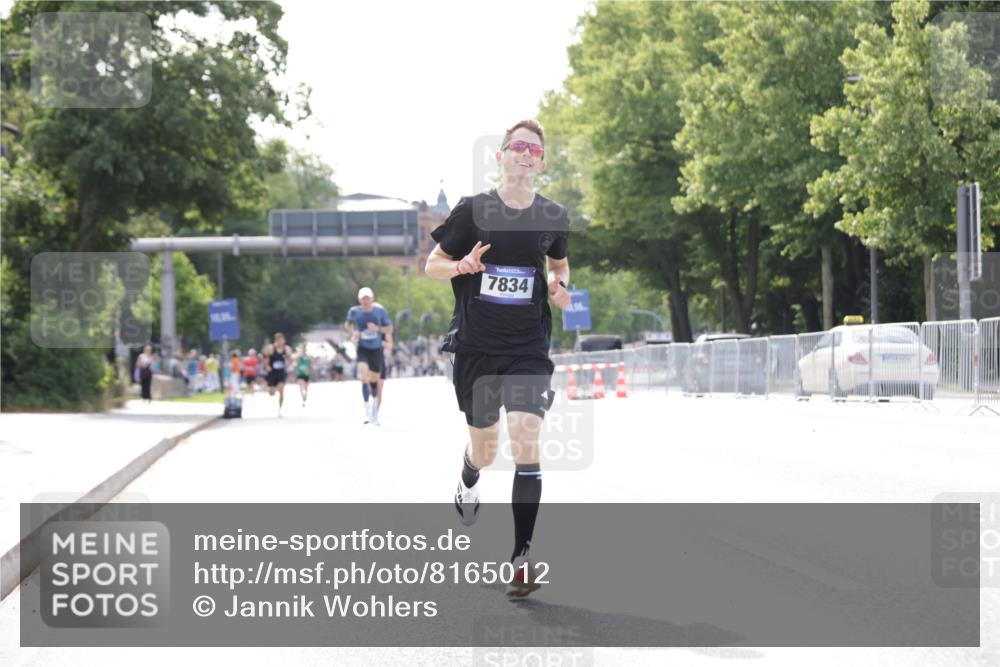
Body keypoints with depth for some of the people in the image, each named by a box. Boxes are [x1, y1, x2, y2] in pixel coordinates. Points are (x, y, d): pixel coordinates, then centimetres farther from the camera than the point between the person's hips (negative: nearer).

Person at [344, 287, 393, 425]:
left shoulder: (380, 311, -6)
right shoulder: (354, 311, -5)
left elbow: (389, 329, 1)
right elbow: (348, 324, 14)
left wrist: (378, 329, -19)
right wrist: (353, 332, -7)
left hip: (376, 350, 1)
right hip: (362, 350, -1)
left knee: (374, 380, 12)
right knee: (364, 378, -22)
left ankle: (374, 407, 37)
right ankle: (367, 410, -21)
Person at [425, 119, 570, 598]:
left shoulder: (553, 217, 2)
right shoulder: (473, 210, -4)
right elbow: (432, 265, 3)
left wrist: (560, 286, -1)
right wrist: (462, 266, -18)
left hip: (529, 348, 0)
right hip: (476, 347, 0)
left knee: (526, 438, -18)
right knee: (484, 447, 13)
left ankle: (522, 556, -16)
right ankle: (468, 482, 53)